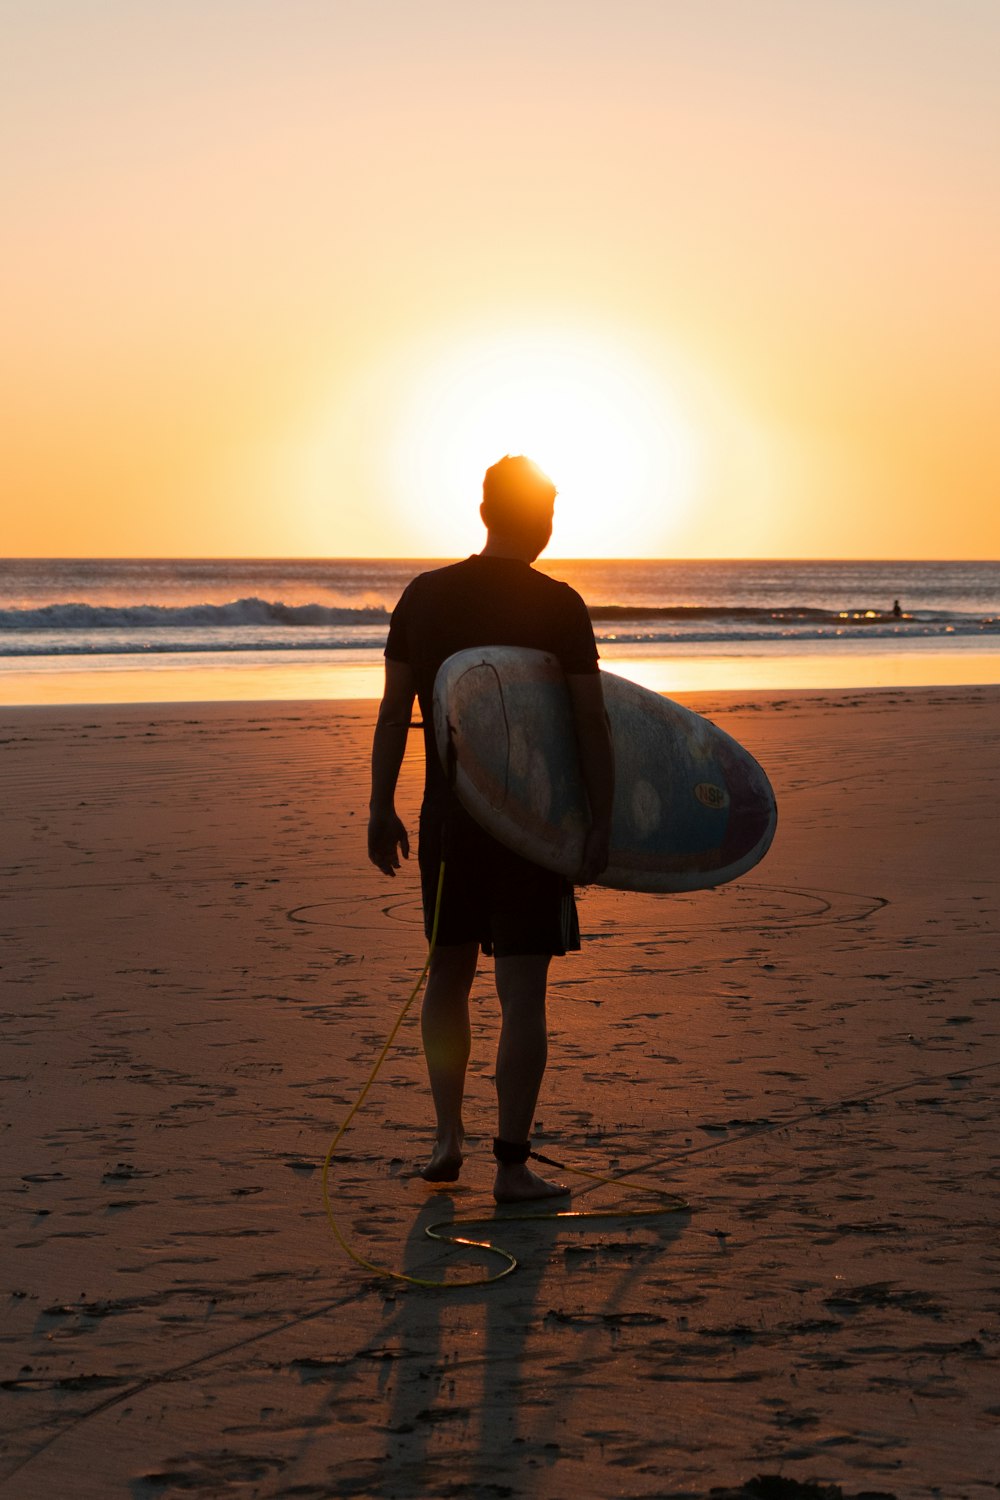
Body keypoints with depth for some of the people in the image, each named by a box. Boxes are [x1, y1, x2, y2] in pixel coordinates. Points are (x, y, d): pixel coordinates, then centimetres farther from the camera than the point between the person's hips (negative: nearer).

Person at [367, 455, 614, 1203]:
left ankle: (448, 1136, 19)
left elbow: (394, 709, 3)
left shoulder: (425, 595, 1)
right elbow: (592, 721, -12)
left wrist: (382, 810, 10)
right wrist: (601, 826, -7)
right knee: (523, 992, 1)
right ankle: (512, 1165, 3)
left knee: (449, 973, 20)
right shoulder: (558, 606, -9)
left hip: (447, 818, 4)